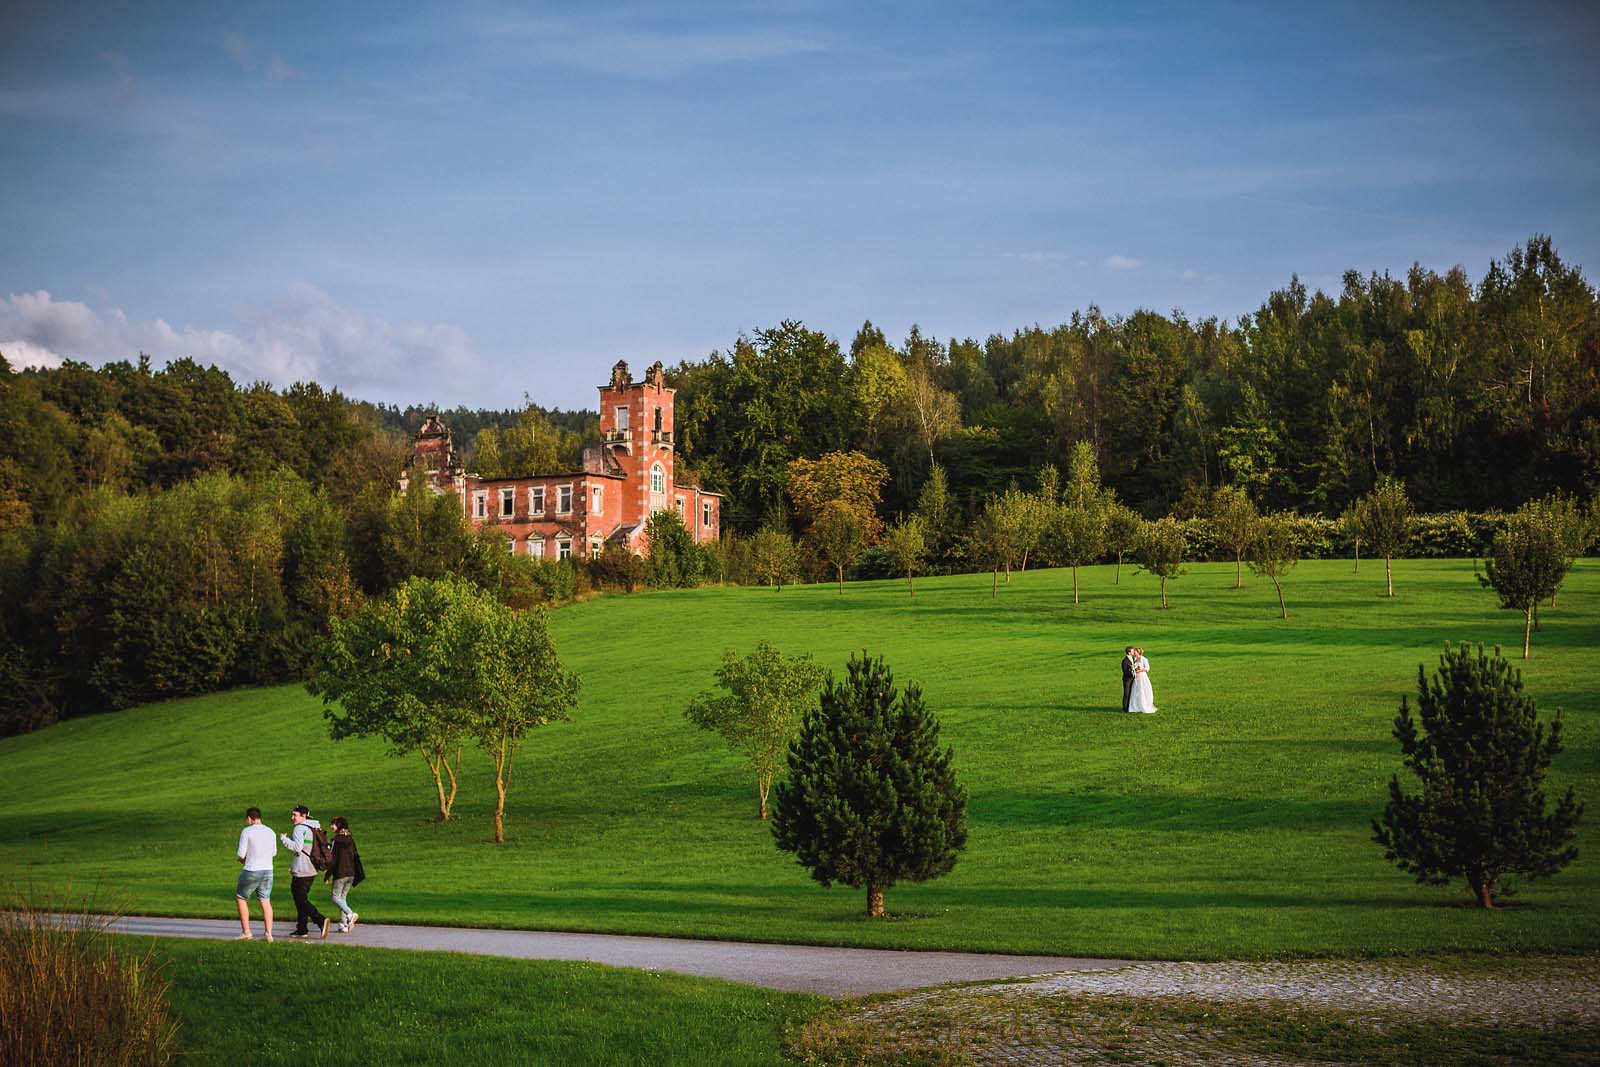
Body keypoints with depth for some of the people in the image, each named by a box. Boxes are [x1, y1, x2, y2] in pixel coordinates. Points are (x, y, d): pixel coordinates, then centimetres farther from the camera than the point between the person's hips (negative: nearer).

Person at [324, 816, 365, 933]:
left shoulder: (336, 840, -11)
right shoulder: (350, 840, 10)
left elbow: (333, 859, -12)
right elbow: (356, 856, 13)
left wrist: (327, 875, -6)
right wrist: (359, 874, 19)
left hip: (340, 874, -7)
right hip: (351, 874, 7)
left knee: (334, 896, 3)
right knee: (343, 897, 14)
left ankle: (350, 914, -17)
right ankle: (344, 925, 9)